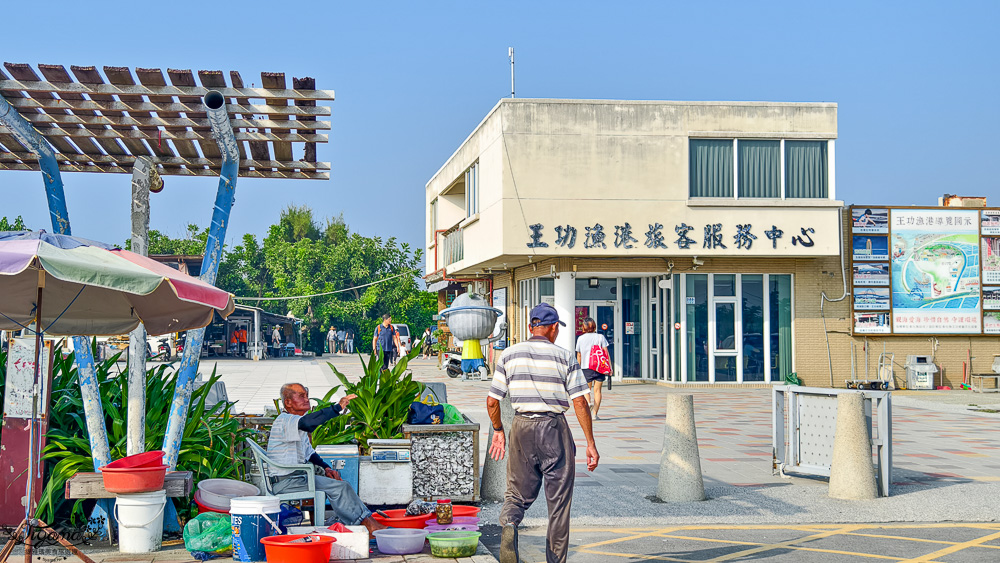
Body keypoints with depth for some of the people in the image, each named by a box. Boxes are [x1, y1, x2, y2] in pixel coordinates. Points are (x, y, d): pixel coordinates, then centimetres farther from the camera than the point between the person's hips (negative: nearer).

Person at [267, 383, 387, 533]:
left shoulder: (296, 422, 19)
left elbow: (309, 453, 24)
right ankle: (369, 524, -13)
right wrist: (338, 407, -35)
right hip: (285, 483, -10)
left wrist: (326, 468, 6)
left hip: (296, 478, 10)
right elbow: (308, 422, -36)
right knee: (339, 487, -17)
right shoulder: (285, 420, -14)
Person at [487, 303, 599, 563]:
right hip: (554, 428, -2)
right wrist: (590, 443, -4)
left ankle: (508, 523, -20)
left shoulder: (509, 355, 3)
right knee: (559, 500, 9)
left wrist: (498, 430, 18)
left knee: (518, 494, 12)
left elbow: (492, 401, 2)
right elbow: (579, 402, -8)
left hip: (521, 427, 2)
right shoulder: (564, 357, -3)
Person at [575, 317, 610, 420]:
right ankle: (594, 414, 1)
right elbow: (606, 353, -5)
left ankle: (588, 403, -21)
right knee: (597, 390, 4)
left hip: (586, 367, 0)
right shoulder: (600, 337, 1)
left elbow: (579, 355, 12)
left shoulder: (580, 338, 4)